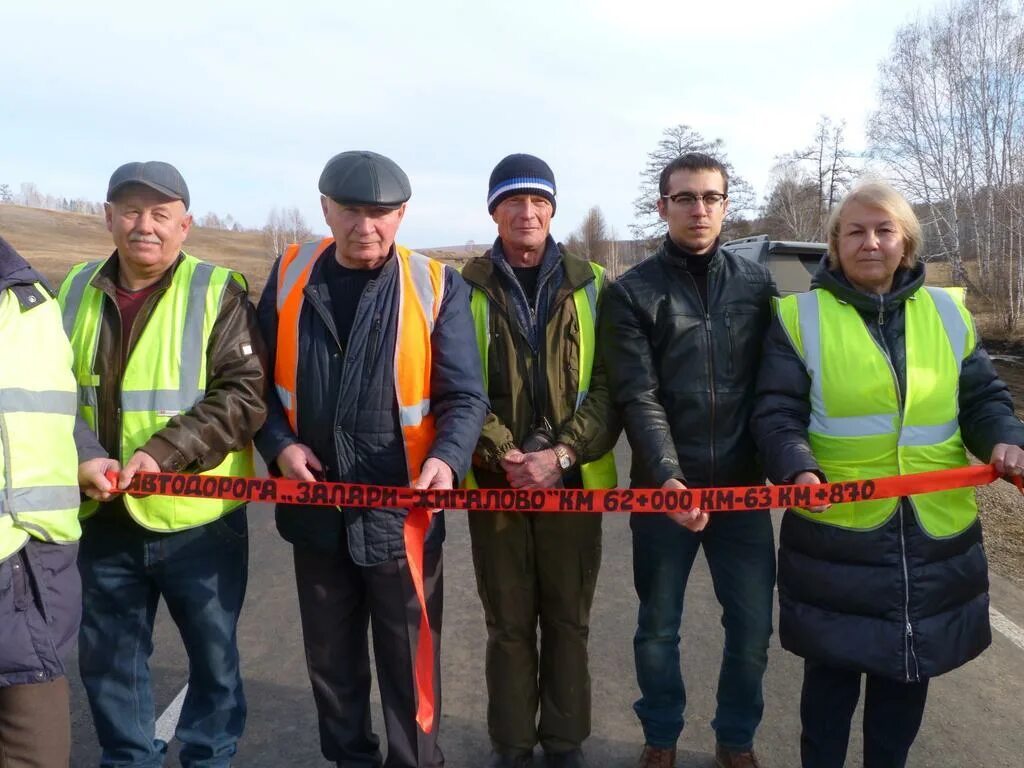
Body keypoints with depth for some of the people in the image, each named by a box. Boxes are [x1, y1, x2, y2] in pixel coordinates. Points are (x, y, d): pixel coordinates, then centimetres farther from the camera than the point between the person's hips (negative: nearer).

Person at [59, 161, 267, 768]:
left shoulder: (218, 292, -8)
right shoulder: (76, 292, 6)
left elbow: (244, 396, -17)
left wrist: (162, 452, -26)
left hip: (197, 519, -4)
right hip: (102, 518, 4)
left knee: (214, 655, 13)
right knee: (108, 659, 19)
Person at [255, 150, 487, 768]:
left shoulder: (437, 287, -7)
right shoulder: (289, 276, 2)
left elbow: (464, 395, -10)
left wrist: (448, 458, -29)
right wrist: (279, 443, -10)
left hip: (401, 511, -3)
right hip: (316, 510, 3)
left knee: (409, 667, 12)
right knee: (330, 662, 21)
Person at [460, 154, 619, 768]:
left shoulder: (592, 285, 3)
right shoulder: (468, 289, 1)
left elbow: (609, 385, -2)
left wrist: (564, 453, -14)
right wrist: (506, 456, -16)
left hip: (575, 479, 1)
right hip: (495, 481, 0)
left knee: (568, 621, 13)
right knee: (508, 625, 12)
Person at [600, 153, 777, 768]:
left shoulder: (758, 284, 5)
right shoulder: (632, 292, -2)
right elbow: (638, 397, -11)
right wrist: (668, 477, -22)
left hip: (743, 487, 2)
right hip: (664, 489, -1)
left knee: (753, 627, 9)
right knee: (659, 628, 12)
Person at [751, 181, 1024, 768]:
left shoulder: (949, 313, 8)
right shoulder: (801, 316, -2)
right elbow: (777, 414, -6)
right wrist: (799, 470, -24)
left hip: (937, 533, 3)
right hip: (834, 531, -3)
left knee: (908, 673, 17)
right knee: (833, 671, 10)